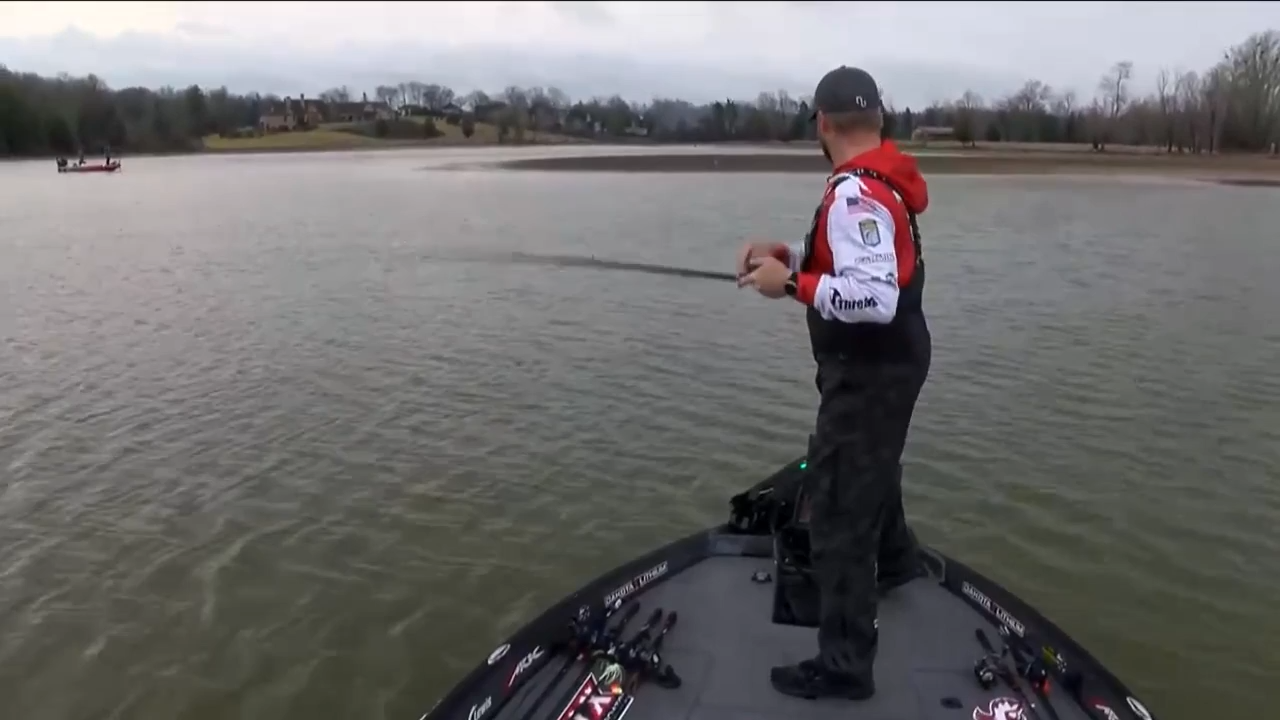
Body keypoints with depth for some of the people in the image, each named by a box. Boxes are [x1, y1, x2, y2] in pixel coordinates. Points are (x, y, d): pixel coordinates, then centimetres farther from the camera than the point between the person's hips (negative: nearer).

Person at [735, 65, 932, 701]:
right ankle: (894, 559, 58)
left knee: (837, 504, -5)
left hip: (870, 373, -10)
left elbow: (874, 298, -34)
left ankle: (844, 663, 6)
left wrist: (791, 283, -26)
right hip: (886, 363, 11)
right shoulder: (881, 184, 5)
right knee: (870, 466, 32)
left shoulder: (856, 194, -25)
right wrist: (789, 253, 3)